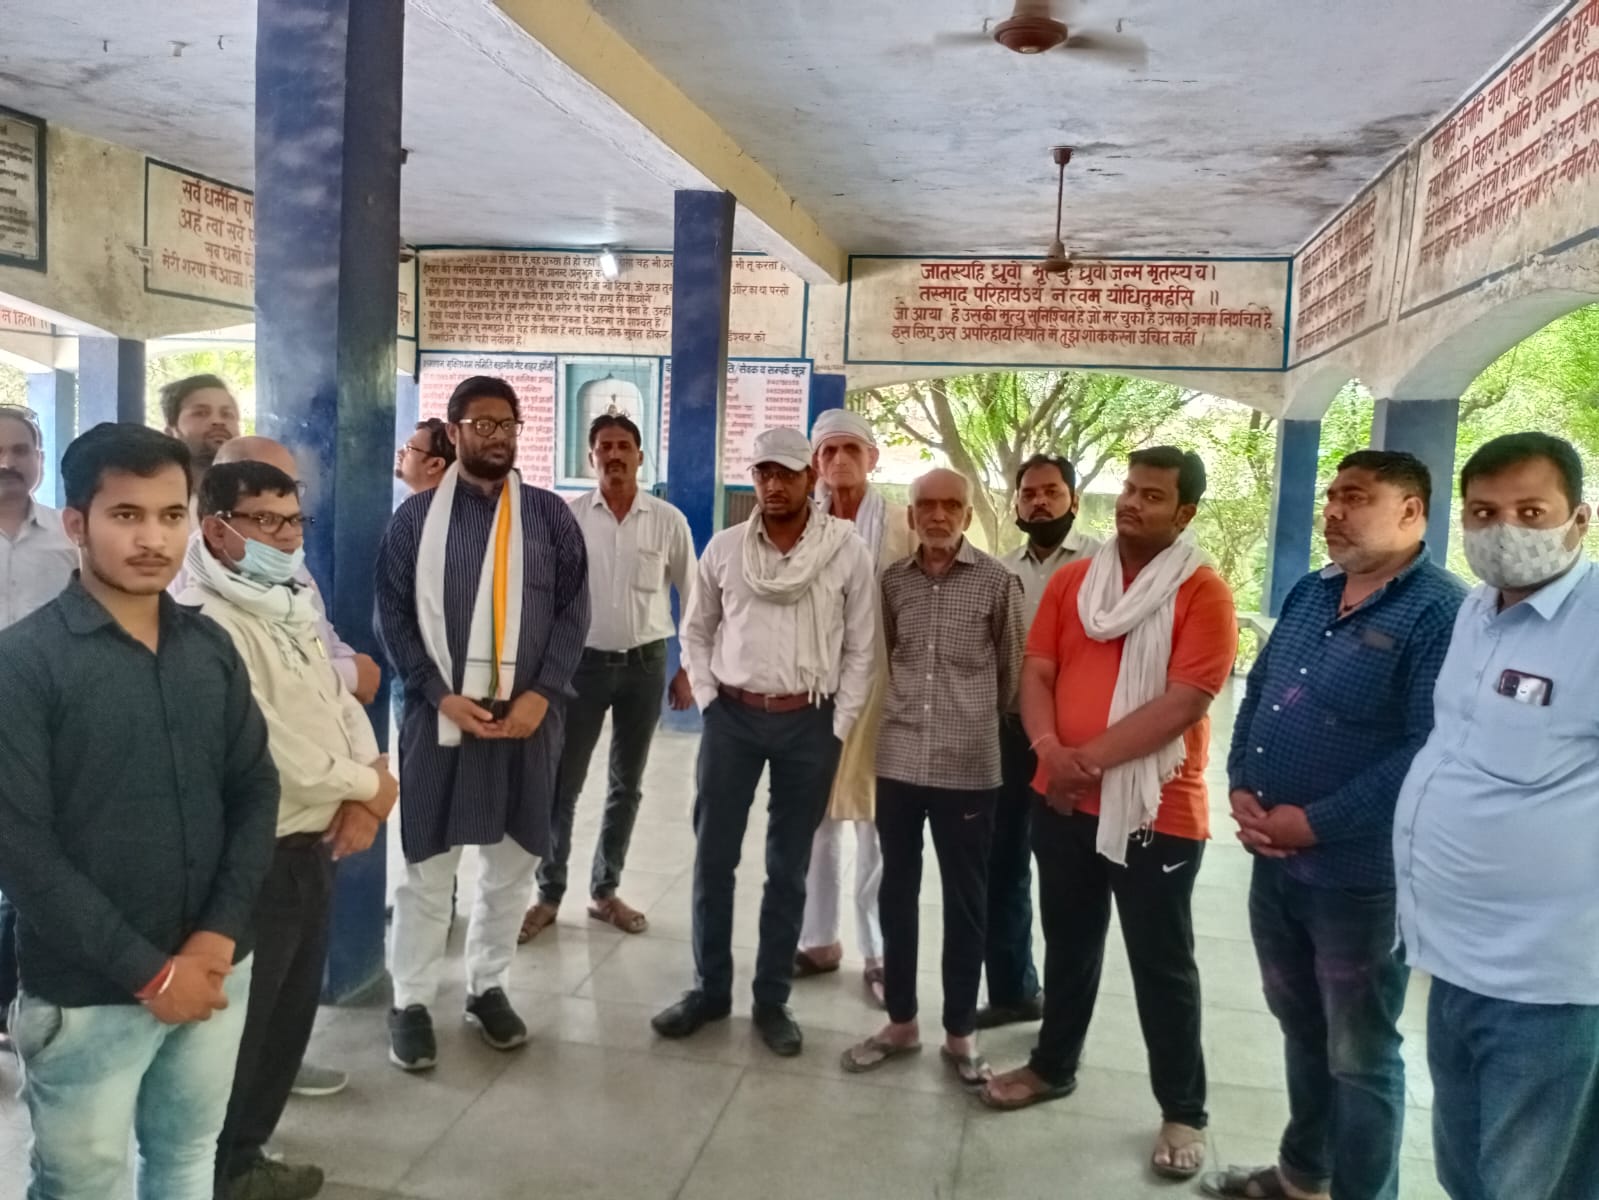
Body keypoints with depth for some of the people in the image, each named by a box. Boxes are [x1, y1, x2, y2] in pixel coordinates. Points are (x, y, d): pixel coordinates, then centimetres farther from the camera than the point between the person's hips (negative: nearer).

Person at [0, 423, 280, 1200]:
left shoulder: (211, 648, 3)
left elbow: (256, 792, 4)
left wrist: (219, 936, -8)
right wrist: (150, 971, -14)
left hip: (216, 973, 4)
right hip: (87, 993, -4)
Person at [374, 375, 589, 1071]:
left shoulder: (550, 515, 5)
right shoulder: (417, 516, 3)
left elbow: (573, 610, 1)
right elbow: (393, 614, 0)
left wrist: (540, 695, -11)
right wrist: (440, 694, -11)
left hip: (528, 713, 2)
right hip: (441, 713, -1)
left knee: (513, 861, 11)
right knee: (427, 865, 5)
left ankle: (488, 987, 28)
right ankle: (412, 1002, 19)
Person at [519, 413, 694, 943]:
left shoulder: (669, 521, -2)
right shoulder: (567, 516, -4)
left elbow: (693, 600, 4)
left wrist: (688, 670, 3)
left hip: (646, 663, 1)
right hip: (583, 660, -1)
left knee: (627, 784, 12)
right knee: (562, 783, 2)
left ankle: (605, 890, 27)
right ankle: (549, 893, 18)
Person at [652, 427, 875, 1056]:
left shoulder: (848, 552, -4)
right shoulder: (724, 547, 1)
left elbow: (860, 649, -1)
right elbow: (697, 631, 11)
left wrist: (838, 727, -4)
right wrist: (707, 699, 1)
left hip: (809, 723, -1)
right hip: (732, 716, 2)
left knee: (788, 869, 9)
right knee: (713, 859, 8)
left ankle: (772, 1000, 23)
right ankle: (709, 988, 25)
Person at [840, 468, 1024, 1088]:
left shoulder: (998, 582, -5)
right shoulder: (892, 580, 4)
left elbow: (1012, 666, 3)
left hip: (969, 767, -3)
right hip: (898, 759, 3)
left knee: (965, 901, 8)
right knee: (897, 893, 12)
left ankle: (960, 1031, 23)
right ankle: (901, 1020, 27)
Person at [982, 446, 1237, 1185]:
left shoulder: (1203, 592, -10)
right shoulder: (1071, 580, 6)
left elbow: (1185, 702, -18)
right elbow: (1036, 672, 2)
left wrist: (1090, 757, -19)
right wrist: (1050, 750, -16)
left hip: (1156, 809, -5)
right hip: (1064, 801, 5)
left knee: (1161, 965, 8)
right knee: (1069, 943, 20)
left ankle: (1183, 1111, 25)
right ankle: (1053, 1065, 39)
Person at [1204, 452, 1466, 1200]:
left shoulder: (1441, 612, -15)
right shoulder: (1309, 595, 9)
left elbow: (1428, 751, -22)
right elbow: (1256, 693, 12)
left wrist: (1316, 823, -20)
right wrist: (1241, 788, -3)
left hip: (1360, 875, -7)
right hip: (1274, 860, 8)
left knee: (1359, 1056, 10)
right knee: (1301, 1029, 23)